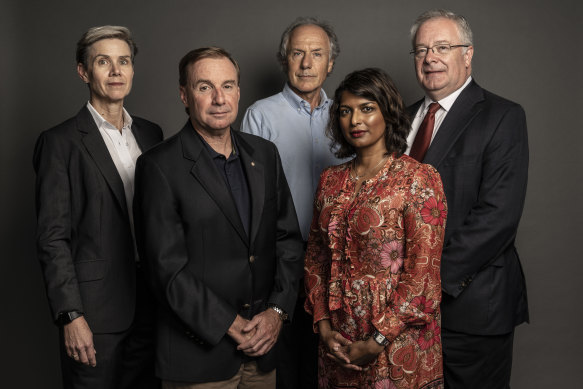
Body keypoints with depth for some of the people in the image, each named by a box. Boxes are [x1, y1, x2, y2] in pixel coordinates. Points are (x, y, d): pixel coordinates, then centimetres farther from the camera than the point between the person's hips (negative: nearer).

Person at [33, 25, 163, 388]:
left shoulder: (151, 133, 10)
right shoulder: (60, 142, -6)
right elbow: (52, 238, -9)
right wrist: (71, 316, -14)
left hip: (151, 301, 5)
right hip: (96, 308, -5)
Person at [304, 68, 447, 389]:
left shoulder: (419, 178, -11)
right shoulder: (330, 180, 6)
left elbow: (423, 270, -14)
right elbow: (315, 257, 9)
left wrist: (377, 342, -14)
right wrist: (323, 324, -2)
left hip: (397, 347, -4)